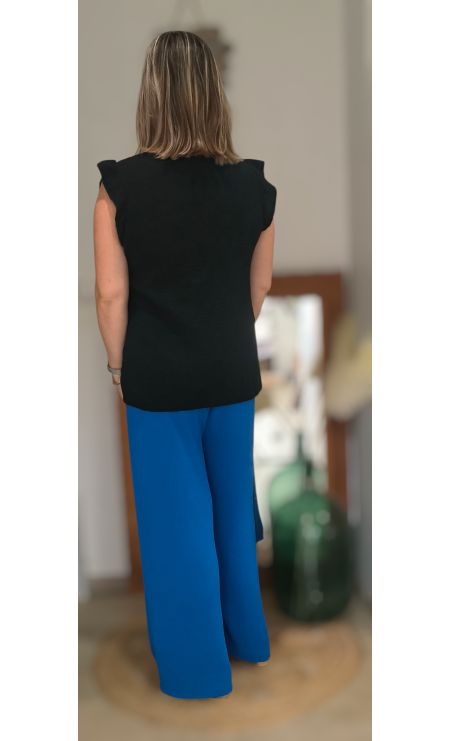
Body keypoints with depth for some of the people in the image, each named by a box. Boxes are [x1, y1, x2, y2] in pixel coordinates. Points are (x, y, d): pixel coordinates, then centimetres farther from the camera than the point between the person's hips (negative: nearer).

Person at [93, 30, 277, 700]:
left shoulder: (121, 187, -13)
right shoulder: (253, 186, -5)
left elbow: (112, 294, -11)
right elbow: (260, 285, 3)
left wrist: (118, 367, 3)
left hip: (158, 379, -3)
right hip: (233, 374, 3)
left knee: (178, 517, 11)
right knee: (233, 503, 20)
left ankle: (198, 665, 27)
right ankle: (245, 636, 39)